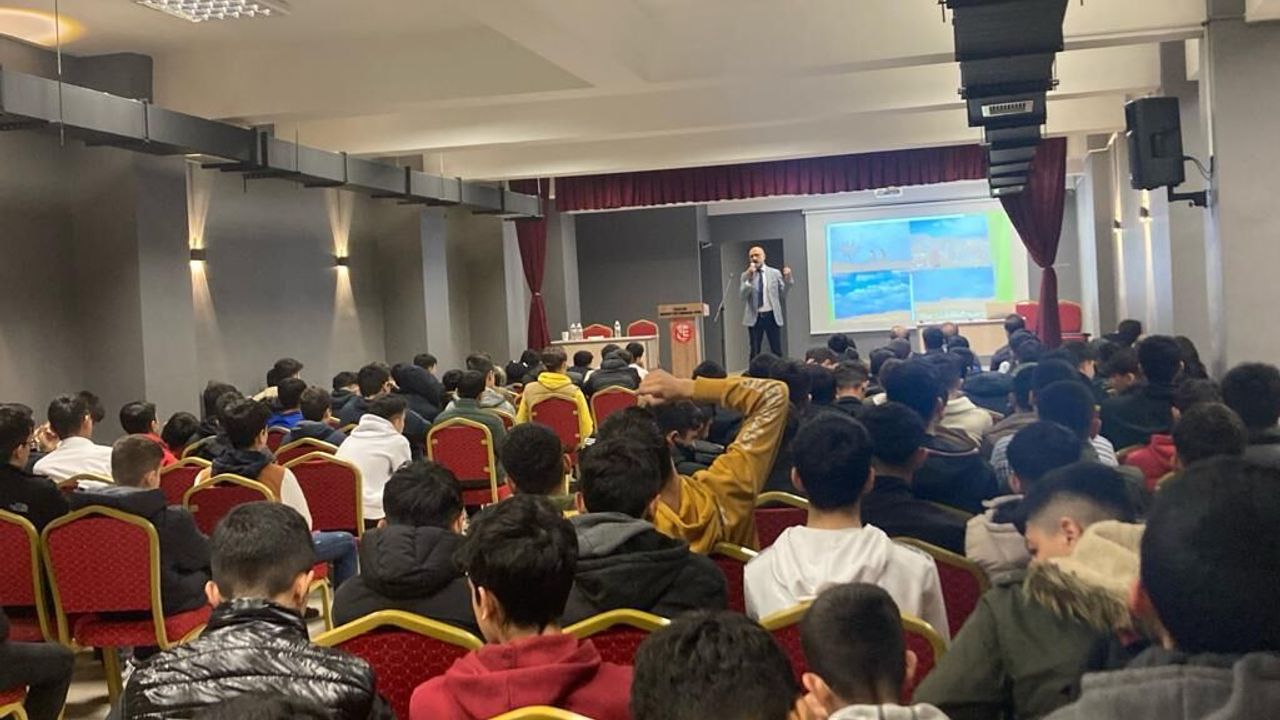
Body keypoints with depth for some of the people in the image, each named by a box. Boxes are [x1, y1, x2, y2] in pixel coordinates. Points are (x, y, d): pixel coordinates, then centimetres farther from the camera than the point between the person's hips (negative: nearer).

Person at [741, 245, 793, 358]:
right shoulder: (745, 275, 5)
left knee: (777, 351, 2)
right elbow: (742, 295, -7)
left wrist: (788, 279, -12)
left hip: (772, 316, 0)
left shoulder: (775, 273, 6)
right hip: (754, 317, 0)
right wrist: (749, 279, -19)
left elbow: (783, 294, 3)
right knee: (755, 352, 3)